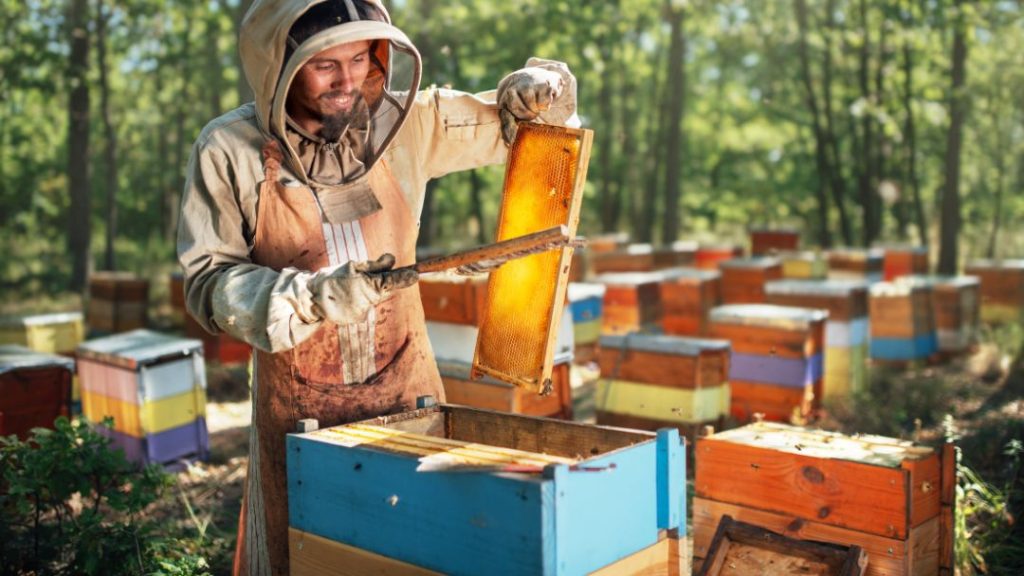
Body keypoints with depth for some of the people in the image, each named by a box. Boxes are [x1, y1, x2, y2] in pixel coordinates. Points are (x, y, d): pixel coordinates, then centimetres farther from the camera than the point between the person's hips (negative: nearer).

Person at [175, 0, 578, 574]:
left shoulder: (405, 122, -4)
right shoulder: (229, 150, -11)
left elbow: (507, 123, 9)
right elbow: (208, 284, -11)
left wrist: (536, 87, -13)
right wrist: (314, 296, -25)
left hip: (407, 389, 2)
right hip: (298, 406, -2)